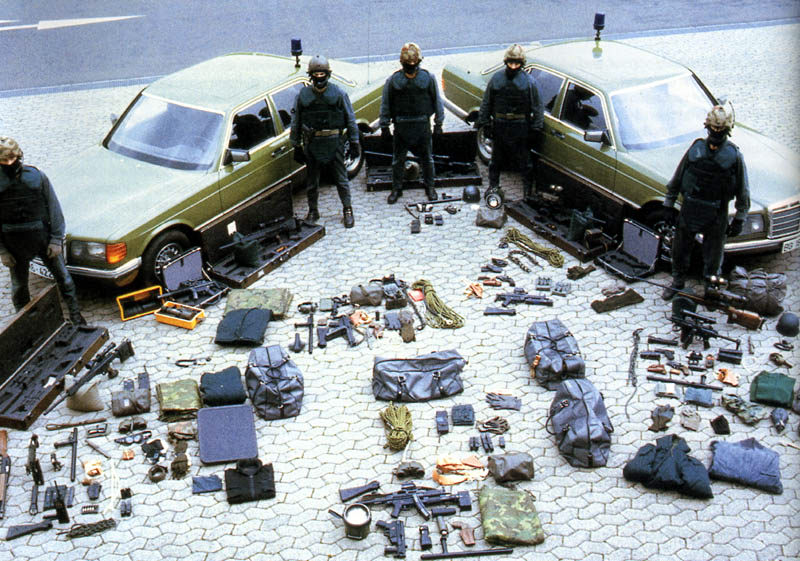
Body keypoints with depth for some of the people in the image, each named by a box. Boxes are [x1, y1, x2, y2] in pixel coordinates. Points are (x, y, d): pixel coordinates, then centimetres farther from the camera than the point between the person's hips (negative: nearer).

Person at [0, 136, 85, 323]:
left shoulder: (37, 177, -10)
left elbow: (54, 208, -4)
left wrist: (56, 240, -7)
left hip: (44, 238, 0)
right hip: (15, 246, 1)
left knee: (63, 277, 10)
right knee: (19, 286, 15)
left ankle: (76, 315, 27)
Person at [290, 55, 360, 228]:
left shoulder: (338, 94, -3)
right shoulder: (303, 95, 1)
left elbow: (350, 118, 2)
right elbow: (296, 123, 7)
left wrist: (354, 142, -1)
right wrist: (296, 146, 7)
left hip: (334, 142, -2)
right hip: (312, 143, 2)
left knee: (341, 178, 4)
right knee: (312, 180, 11)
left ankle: (347, 210, 17)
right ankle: (313, 211, 25)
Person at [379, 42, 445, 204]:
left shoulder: (428, 78, -1)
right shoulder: (393, 80, -2)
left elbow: (437, 101, 5)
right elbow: (385, 105, 3)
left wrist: (438, 124, 4)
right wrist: (384, 127, 2)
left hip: (422, 125, 0)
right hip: (401, 126, 0)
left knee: (427, 158, 10)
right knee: (398, 159, 7)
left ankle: (430, 187, 25)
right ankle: (396, 189, 20)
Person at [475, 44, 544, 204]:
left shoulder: (529, 81, -6)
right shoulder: (496, 78, 0)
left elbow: (537, 107, -3)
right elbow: (486, 102, 7)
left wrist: (536, 129, -7)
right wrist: (482, 121, 4)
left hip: (521, 127, -2)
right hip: (499, 126, 2)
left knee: (525, 160, 4)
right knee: (496, 157, 16)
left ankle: (528, 191, 15)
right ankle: (493, 186, 33)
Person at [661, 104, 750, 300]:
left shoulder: (734, 155, -9)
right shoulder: (696, 148, -4)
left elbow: (743, 190, -3)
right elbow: (677, 177, 6)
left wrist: (739, 219, -3)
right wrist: (668, 204, 7)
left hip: (716, 216, -2)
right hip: (689, 209, 2)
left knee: (713, 255, 11)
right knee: (680, 249, 15)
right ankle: (677, 282, 35)